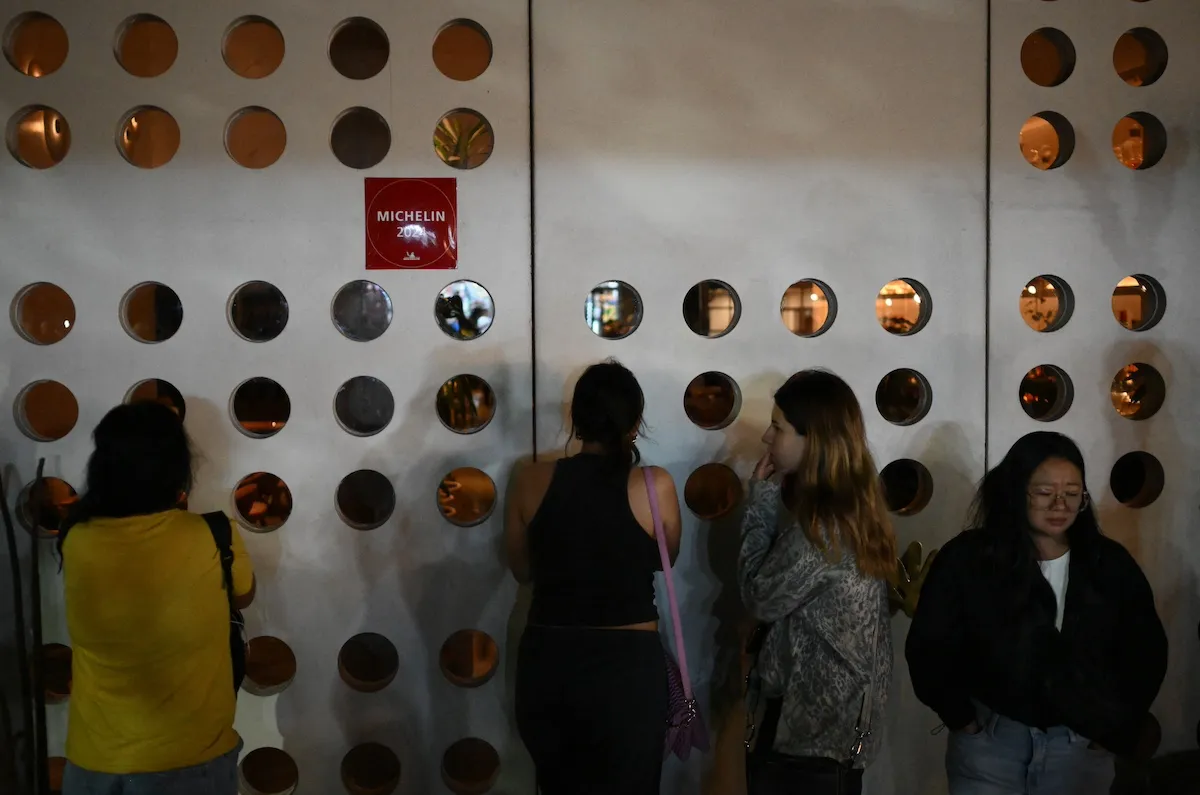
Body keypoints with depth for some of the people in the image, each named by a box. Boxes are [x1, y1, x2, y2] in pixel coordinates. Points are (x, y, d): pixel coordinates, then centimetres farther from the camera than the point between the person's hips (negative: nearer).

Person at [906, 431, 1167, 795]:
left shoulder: (1111, 564, 0)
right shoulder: (967, 558, -8)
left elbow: (1146, 652, 9)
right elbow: (929, 647, -4)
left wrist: (1116, 728, 4)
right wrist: (960, 715, -4)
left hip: (1082, 745, 2)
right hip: (989, 739, -2)